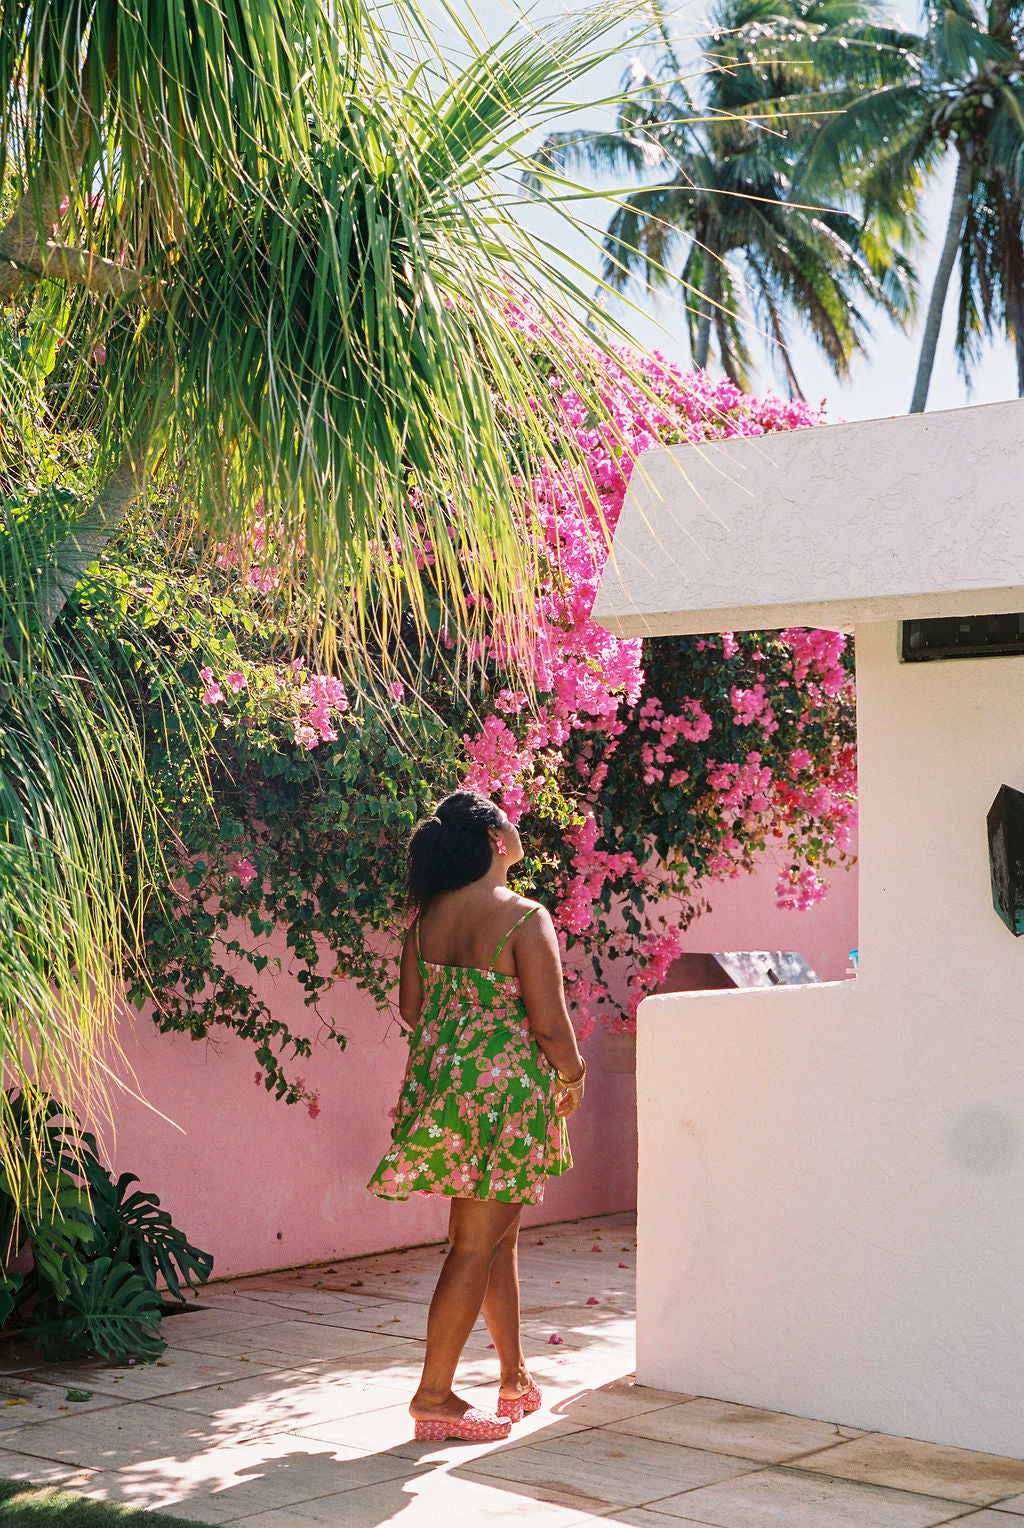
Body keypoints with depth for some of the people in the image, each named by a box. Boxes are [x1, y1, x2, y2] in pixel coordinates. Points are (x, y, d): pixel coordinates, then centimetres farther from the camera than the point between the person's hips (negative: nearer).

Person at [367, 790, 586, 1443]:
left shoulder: (427, 915, 3)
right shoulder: (524, 918, -17)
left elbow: (411, 1008, 9)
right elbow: (551, 1023, -15)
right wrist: (572, 1077, 3)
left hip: (439, 1083, 7)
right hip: (505, 1091, -7)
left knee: (499, 1235, 19)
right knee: (477, 1245, 0)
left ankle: (515, 1377, 29)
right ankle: (434, 1396, 4)